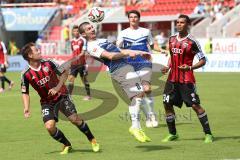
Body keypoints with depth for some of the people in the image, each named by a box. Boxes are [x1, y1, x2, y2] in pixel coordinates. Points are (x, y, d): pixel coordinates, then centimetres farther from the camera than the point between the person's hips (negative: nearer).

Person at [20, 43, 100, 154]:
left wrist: (57, 88, -12)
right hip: (47, 102, 1)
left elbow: (65, 72, -1)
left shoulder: (48, 64, -12)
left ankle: (92, 140, 8)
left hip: (61, 96, 0)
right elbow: (25, 92, -2)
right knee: (49, 126, -16)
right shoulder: (26, 74, -14)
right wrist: (26, 108, -15)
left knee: (74, 119, -14)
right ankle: (67, 145, 9)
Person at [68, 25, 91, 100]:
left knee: (84, 79, 3)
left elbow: (83, 52, -13)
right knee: (71, 78, -5)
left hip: (81, 63, -5)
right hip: (74, 63, 5)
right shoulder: (72, 41, 12)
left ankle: (88, 95, 14)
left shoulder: (83, 40, -6)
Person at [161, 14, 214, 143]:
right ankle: (172, 134, 17)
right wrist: (168, 67, 7)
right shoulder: (172, 39, 9)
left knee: (195, 105, -8)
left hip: (186, 79, -6)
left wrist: (190, 67, -21)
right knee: (167, 104, 3)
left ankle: (208, 134, -1)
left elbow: (203, 60, -7)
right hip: (172, 78, 6)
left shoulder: (192, 42, -9)